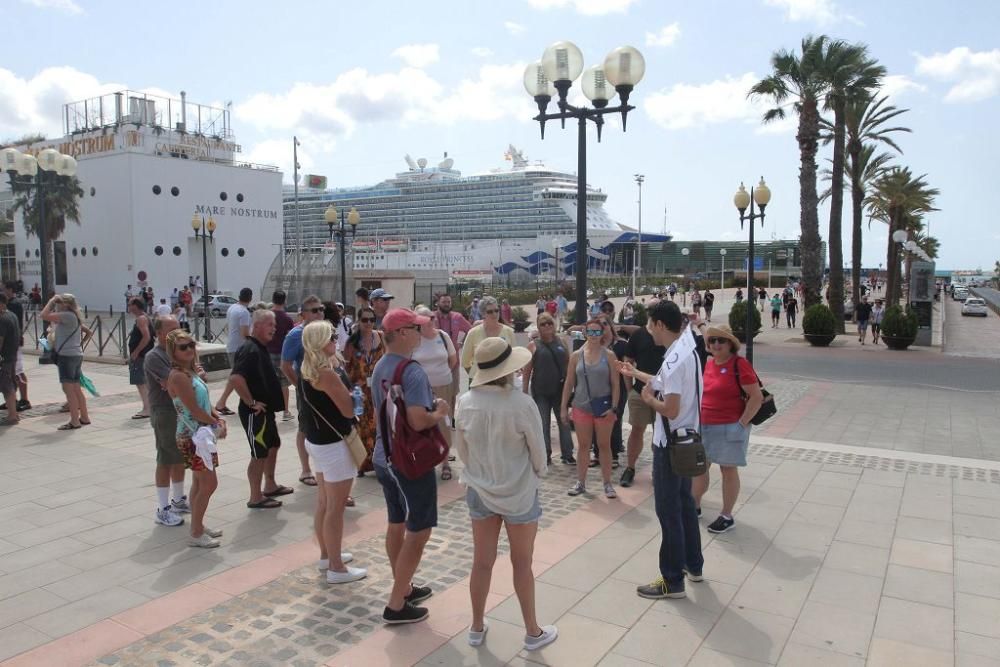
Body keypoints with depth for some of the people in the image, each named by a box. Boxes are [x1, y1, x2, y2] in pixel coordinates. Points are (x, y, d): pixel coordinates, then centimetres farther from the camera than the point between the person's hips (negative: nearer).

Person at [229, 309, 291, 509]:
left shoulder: (260, 348, 11)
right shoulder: (250, 350, -21)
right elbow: (235, 379, -33)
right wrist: (251, 402, -23)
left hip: (266, 410, 10)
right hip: (255, 412, -10)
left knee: (273, 445, 21)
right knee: (259, 454, -1)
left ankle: (270, 486, 36)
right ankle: (256, 498, 10)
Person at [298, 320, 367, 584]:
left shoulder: (307, 369, 6)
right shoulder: (327, 373, -23)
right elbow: (349, 410, -19)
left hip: (317, 440, 10)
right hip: (334, 444, -10)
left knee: (324, 502, 21)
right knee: (336, 508, 0)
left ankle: (326, 555, 35)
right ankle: (336, 568, 11)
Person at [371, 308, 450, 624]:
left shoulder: (379, 368, 6)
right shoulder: (412, 371, -23)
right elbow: (418, 422, -31)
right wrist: (440, 412, -11)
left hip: (385, 458, 9)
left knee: (396, 525, 19)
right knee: (418, 531, 3)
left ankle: (403, 587, 33)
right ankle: (396, 604, 9)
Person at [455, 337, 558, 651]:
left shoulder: (465, 403, -12)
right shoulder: (521, 404, -24)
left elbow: (461, 450, 1)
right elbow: (538, 453, -11)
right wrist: (538, 472, 11)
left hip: (479, 490, 3)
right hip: (519, 493, -3)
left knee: (482, 562, 16)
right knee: (522, 564, 13)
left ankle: (477, 627, 32)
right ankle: (533, 632, 29)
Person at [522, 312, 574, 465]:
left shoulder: (561, 342, 5)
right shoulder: (533, 345, -3)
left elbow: (569, 364, 12)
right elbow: (527, 370, -3)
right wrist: (525, 392, -6)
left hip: (560, 390, 2)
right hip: (541, 392, -2)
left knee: (564, 422, 8)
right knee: (543, 425, 7)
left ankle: (567, 455, 17)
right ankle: (545, 455, 19)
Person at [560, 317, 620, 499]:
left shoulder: (609, 355, -3)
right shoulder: (576, 355, 1)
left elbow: (615, 384, -3)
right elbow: (569, 383, 5)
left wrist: (614, 407, -10)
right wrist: (563, 407, 3)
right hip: (581, 407, 2)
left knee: (604, 446, 8)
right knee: (583, 446, 10)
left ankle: (607, 483, 17)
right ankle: (581, 482, 21)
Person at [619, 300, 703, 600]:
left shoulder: (674, 359, -25)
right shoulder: (686, 348, 6)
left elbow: (670, 409, -28)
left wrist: (648, 399, -9)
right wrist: (637, 373, 30)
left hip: (670, 443, -10)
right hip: (685, 439, 10)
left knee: (668, 510, 0)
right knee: (684, 502, 21)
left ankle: (673, 581, 11)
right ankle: (693, 565, 35)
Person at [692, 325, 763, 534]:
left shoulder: (740, 364, -14)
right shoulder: (708, 364, 6)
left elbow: (757, 397, -16)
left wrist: (742, 424, -17)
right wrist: (698, 417, 11)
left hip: (729, 427, -7)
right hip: (703, 426, 7)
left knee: (728, 470, 4)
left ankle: (727, 516, 16)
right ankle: (694, 505, 32)